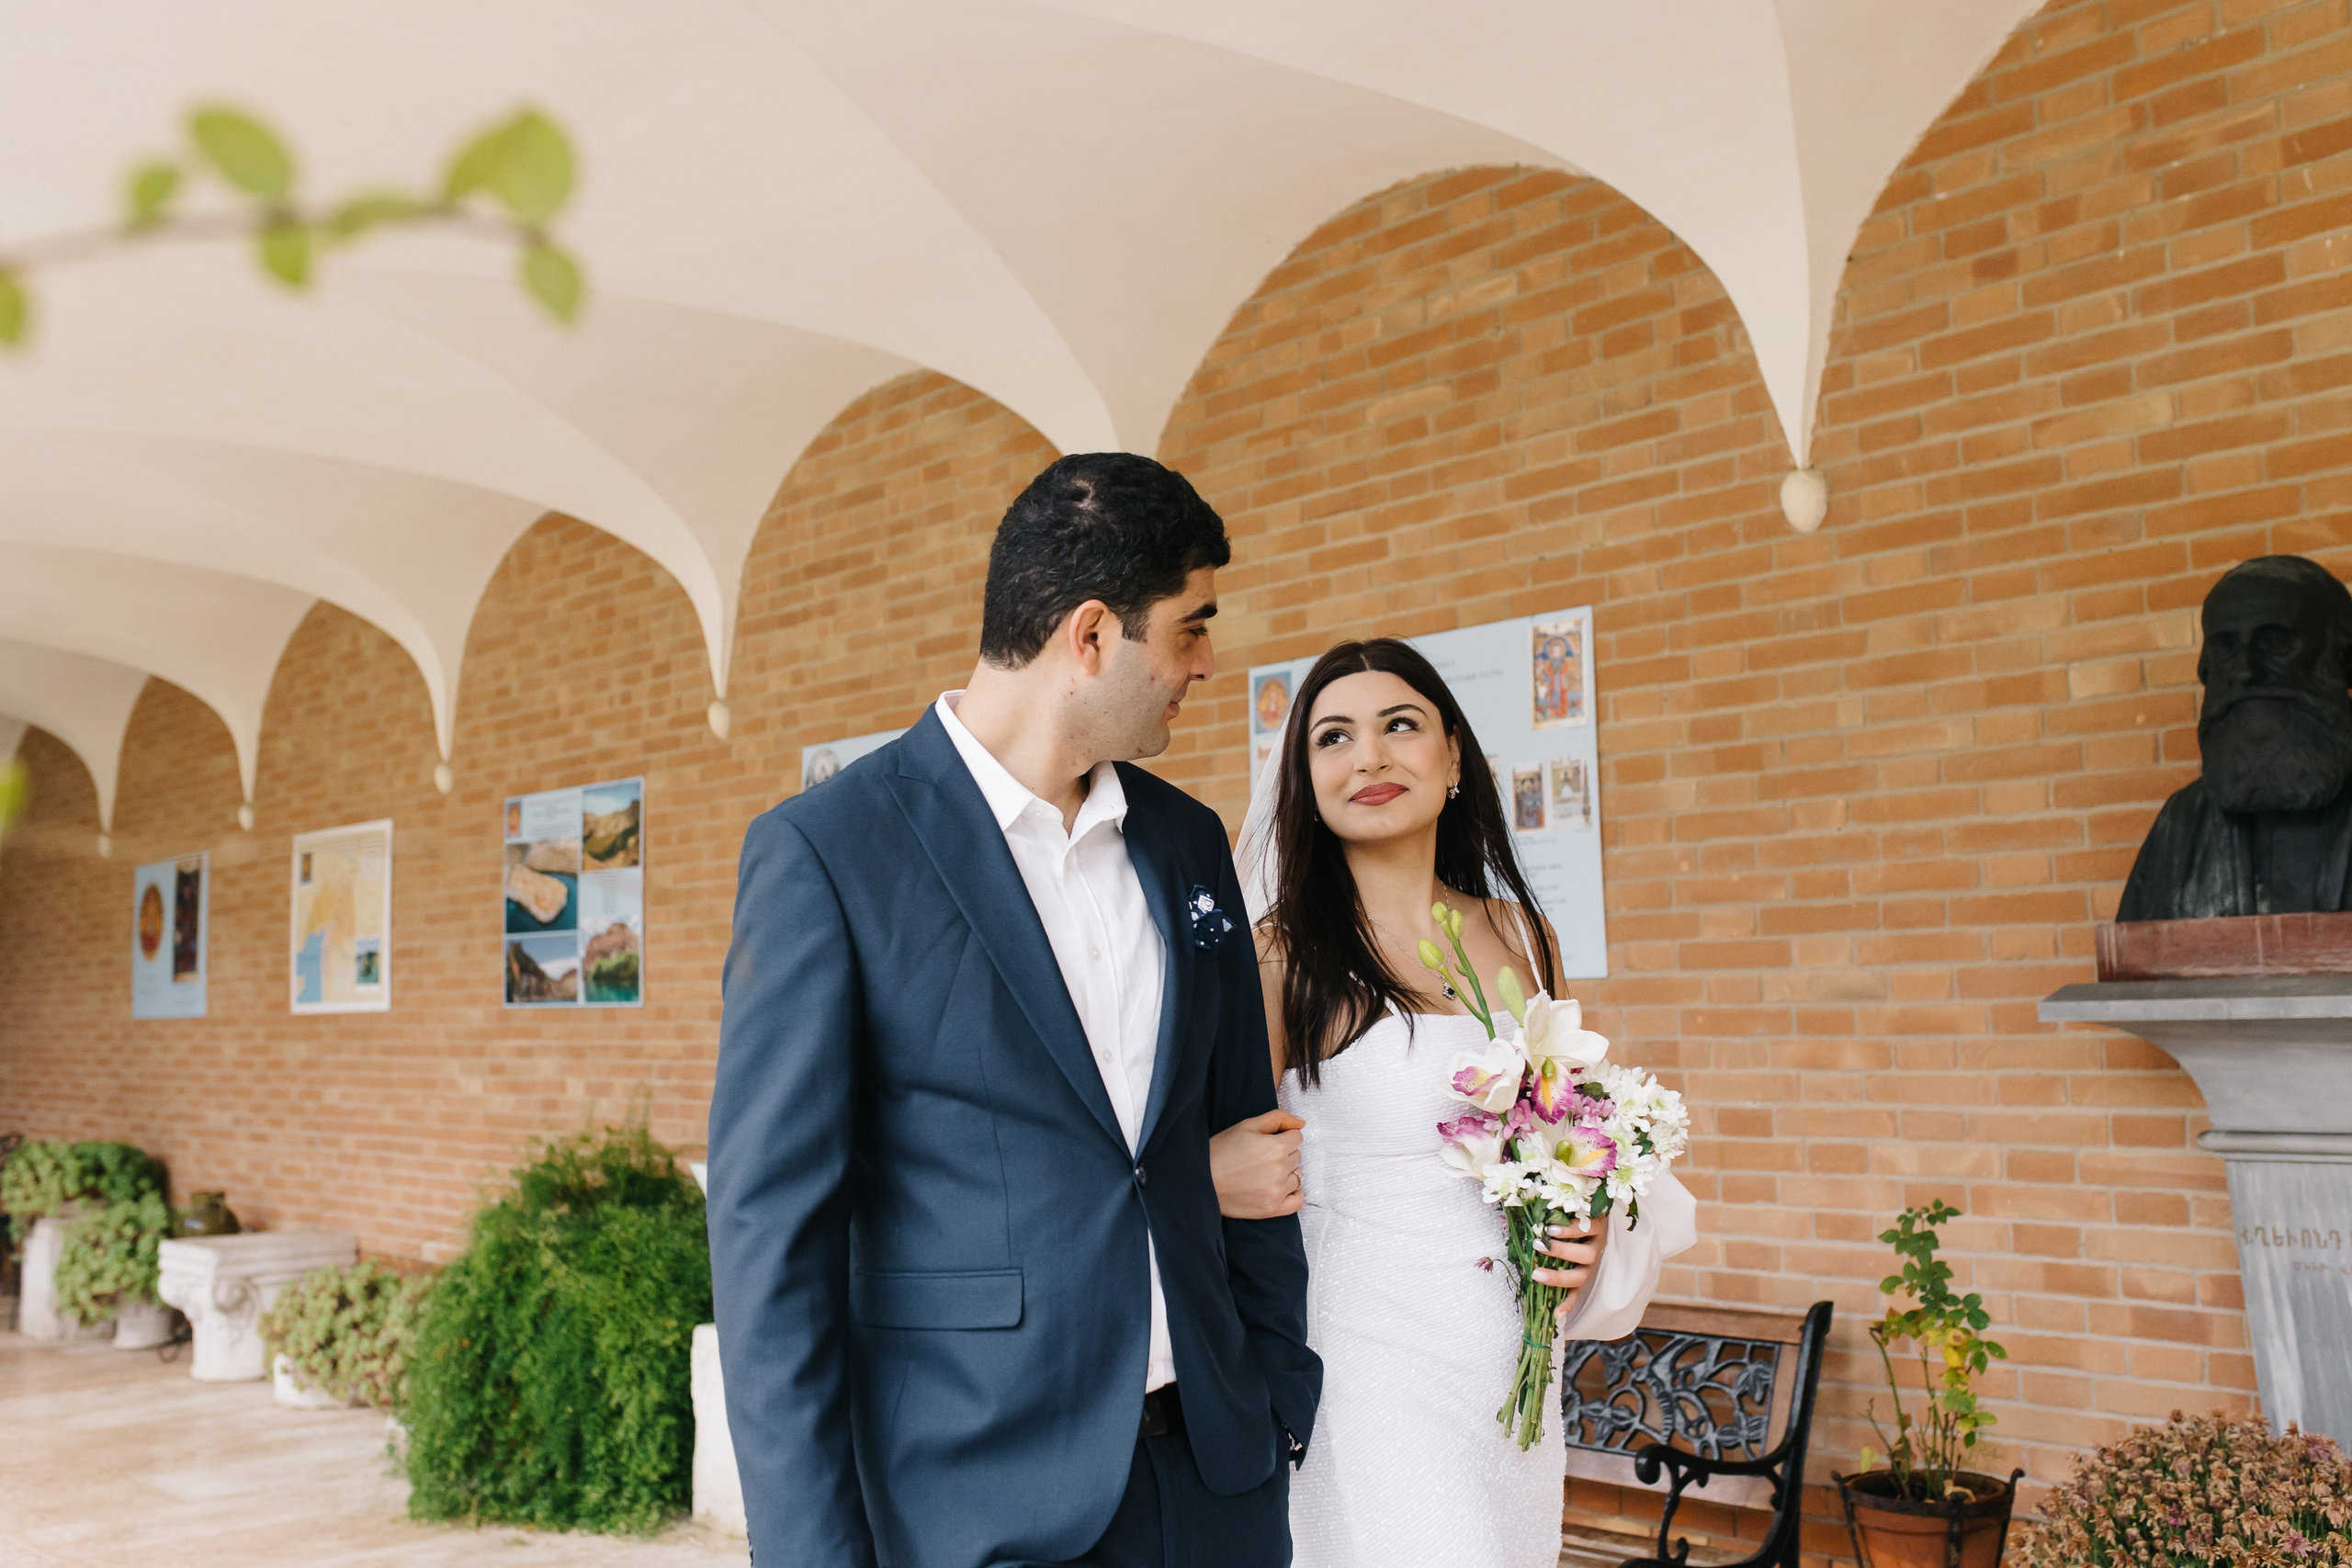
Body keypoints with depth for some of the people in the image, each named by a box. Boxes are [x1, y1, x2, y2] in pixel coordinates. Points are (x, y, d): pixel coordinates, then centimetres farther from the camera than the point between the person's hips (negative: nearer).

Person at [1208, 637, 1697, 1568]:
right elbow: (1231, 1158, -6)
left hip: (1518, 1358, 6)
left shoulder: (1523, 938, 5)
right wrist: (1214, 1179, -27)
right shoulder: (1280, 956, -11)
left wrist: (1596, 1230, -1)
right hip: (1374, 1361, -5)